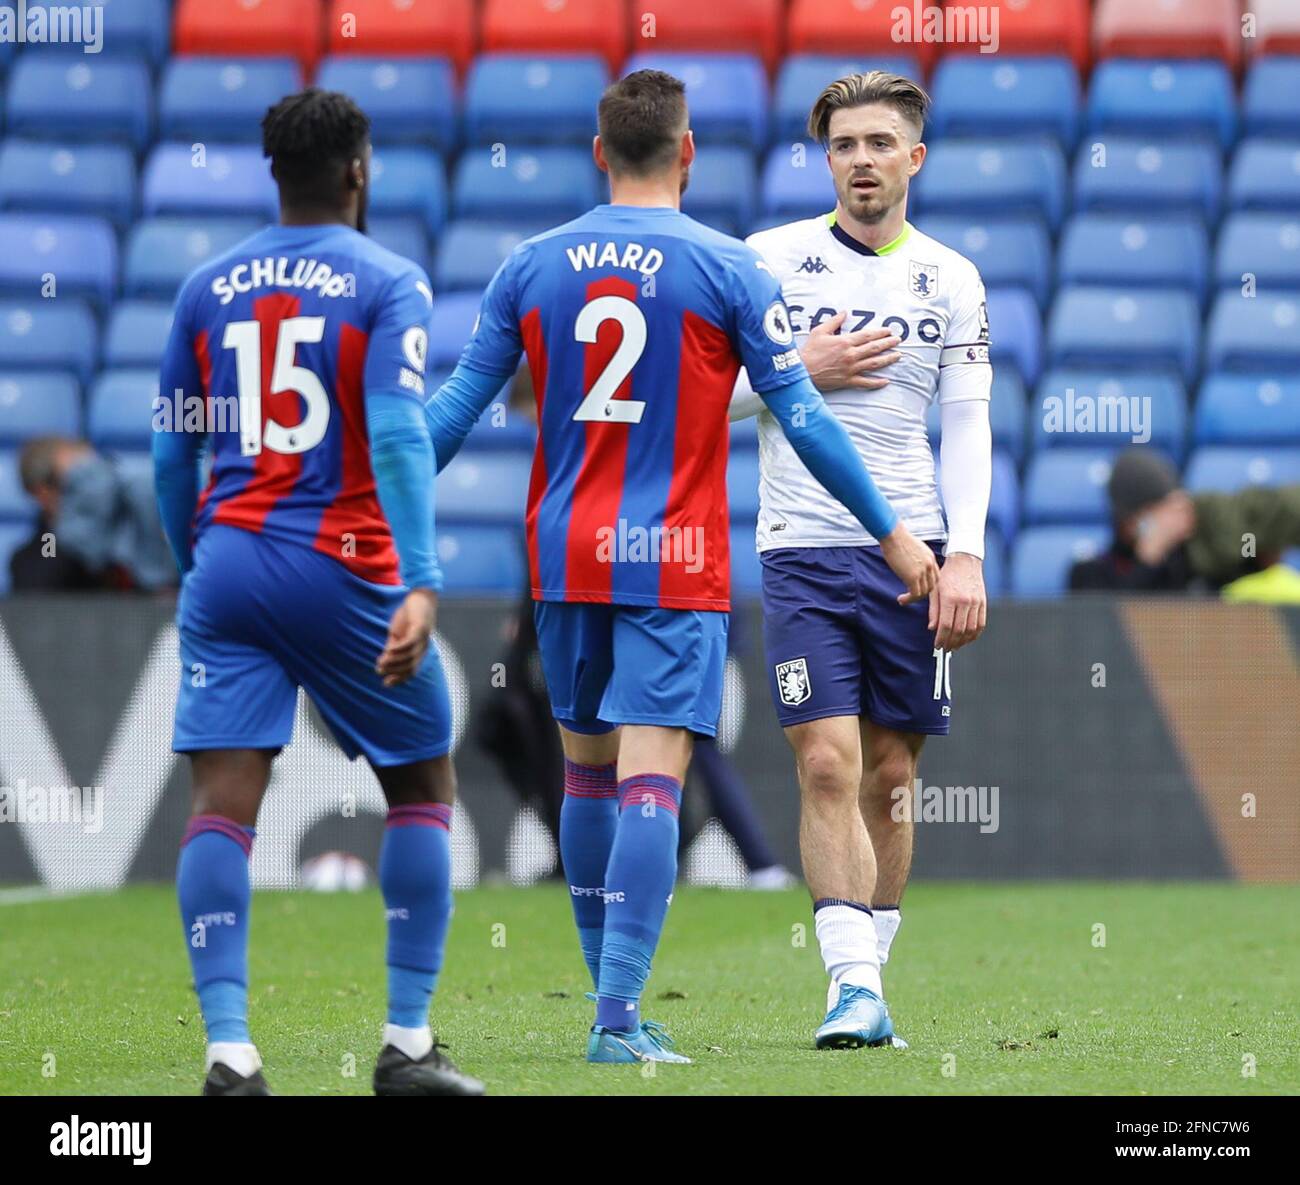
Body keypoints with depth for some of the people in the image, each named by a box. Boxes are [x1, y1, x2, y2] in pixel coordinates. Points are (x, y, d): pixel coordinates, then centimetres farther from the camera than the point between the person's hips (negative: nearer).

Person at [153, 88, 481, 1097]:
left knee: (223, 801, -3)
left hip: (228, 562, 3)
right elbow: (399, 437, -15)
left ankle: (229, 1051, -16)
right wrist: (422, 584, -21)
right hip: (343, 573, -3)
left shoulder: (209, 288, 10)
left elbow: (174, 452, 14)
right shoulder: (387, 283, -3)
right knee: (423, 786, 13)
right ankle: (408, 1044, 11)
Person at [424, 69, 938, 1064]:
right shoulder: (728, 270, -5)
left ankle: (612, 1001, 23)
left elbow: (455, 409, 6)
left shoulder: (532, 266, 4)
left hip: (565, 554, 4)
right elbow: (801, 417, -4)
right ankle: (619, 1015, -18)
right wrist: (893, 532, 4)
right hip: (674, 565, -4)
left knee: (588, 773, 16)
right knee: (651, 780, -8)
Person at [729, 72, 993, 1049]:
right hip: (802, 553, -2)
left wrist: (966, 555, -6)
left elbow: (968, 427, 5)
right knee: (828, 766, -13)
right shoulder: (771, 259, 2)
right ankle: (854, 988, -17)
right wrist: (801, 371, -11)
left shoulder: (951, 280, 8)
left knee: (890, 776, 4)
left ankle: (867, 979, 15)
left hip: (912, 550, 2)